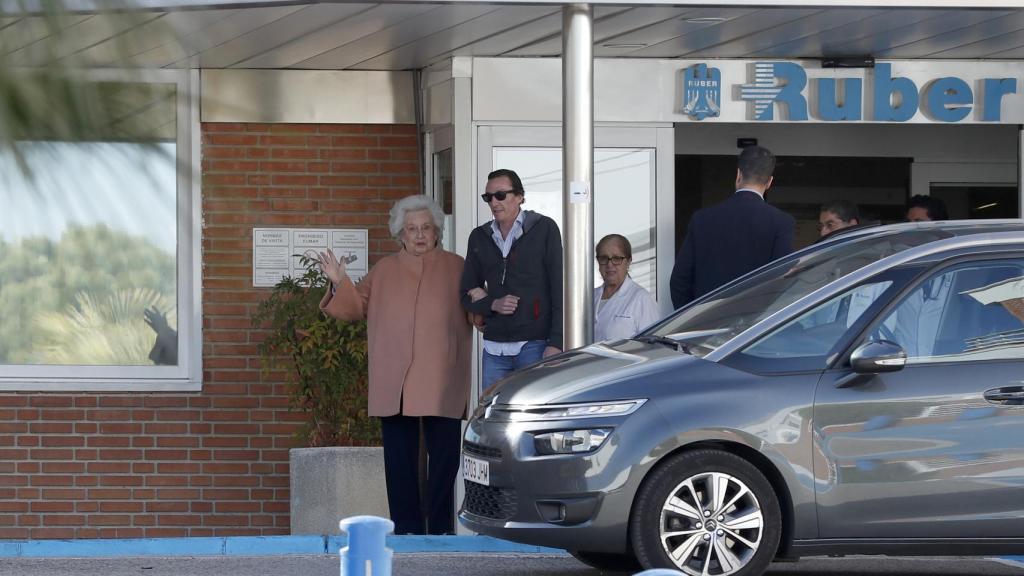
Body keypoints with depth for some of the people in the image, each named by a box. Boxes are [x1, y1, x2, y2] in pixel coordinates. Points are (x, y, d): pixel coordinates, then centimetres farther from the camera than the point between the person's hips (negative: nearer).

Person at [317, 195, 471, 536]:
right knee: (400, 457, 2)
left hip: (440, 384, -2)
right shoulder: (383, 271, 16)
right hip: (394, 383, 2)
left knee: (444, 454, -3)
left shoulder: (455, 268, 9)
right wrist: (339, 284, -1)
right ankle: (407, 527, 6)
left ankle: (441, 527, 2)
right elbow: (357, 306, 15)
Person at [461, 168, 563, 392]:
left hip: (535, 345, -4)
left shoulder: (544, 229, 2)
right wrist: (493, 305, -5)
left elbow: (560, 288, -3)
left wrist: (555, 344, -11)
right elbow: (467, 295, 18)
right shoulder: (480, 237, 15)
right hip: (494, 347, 4)